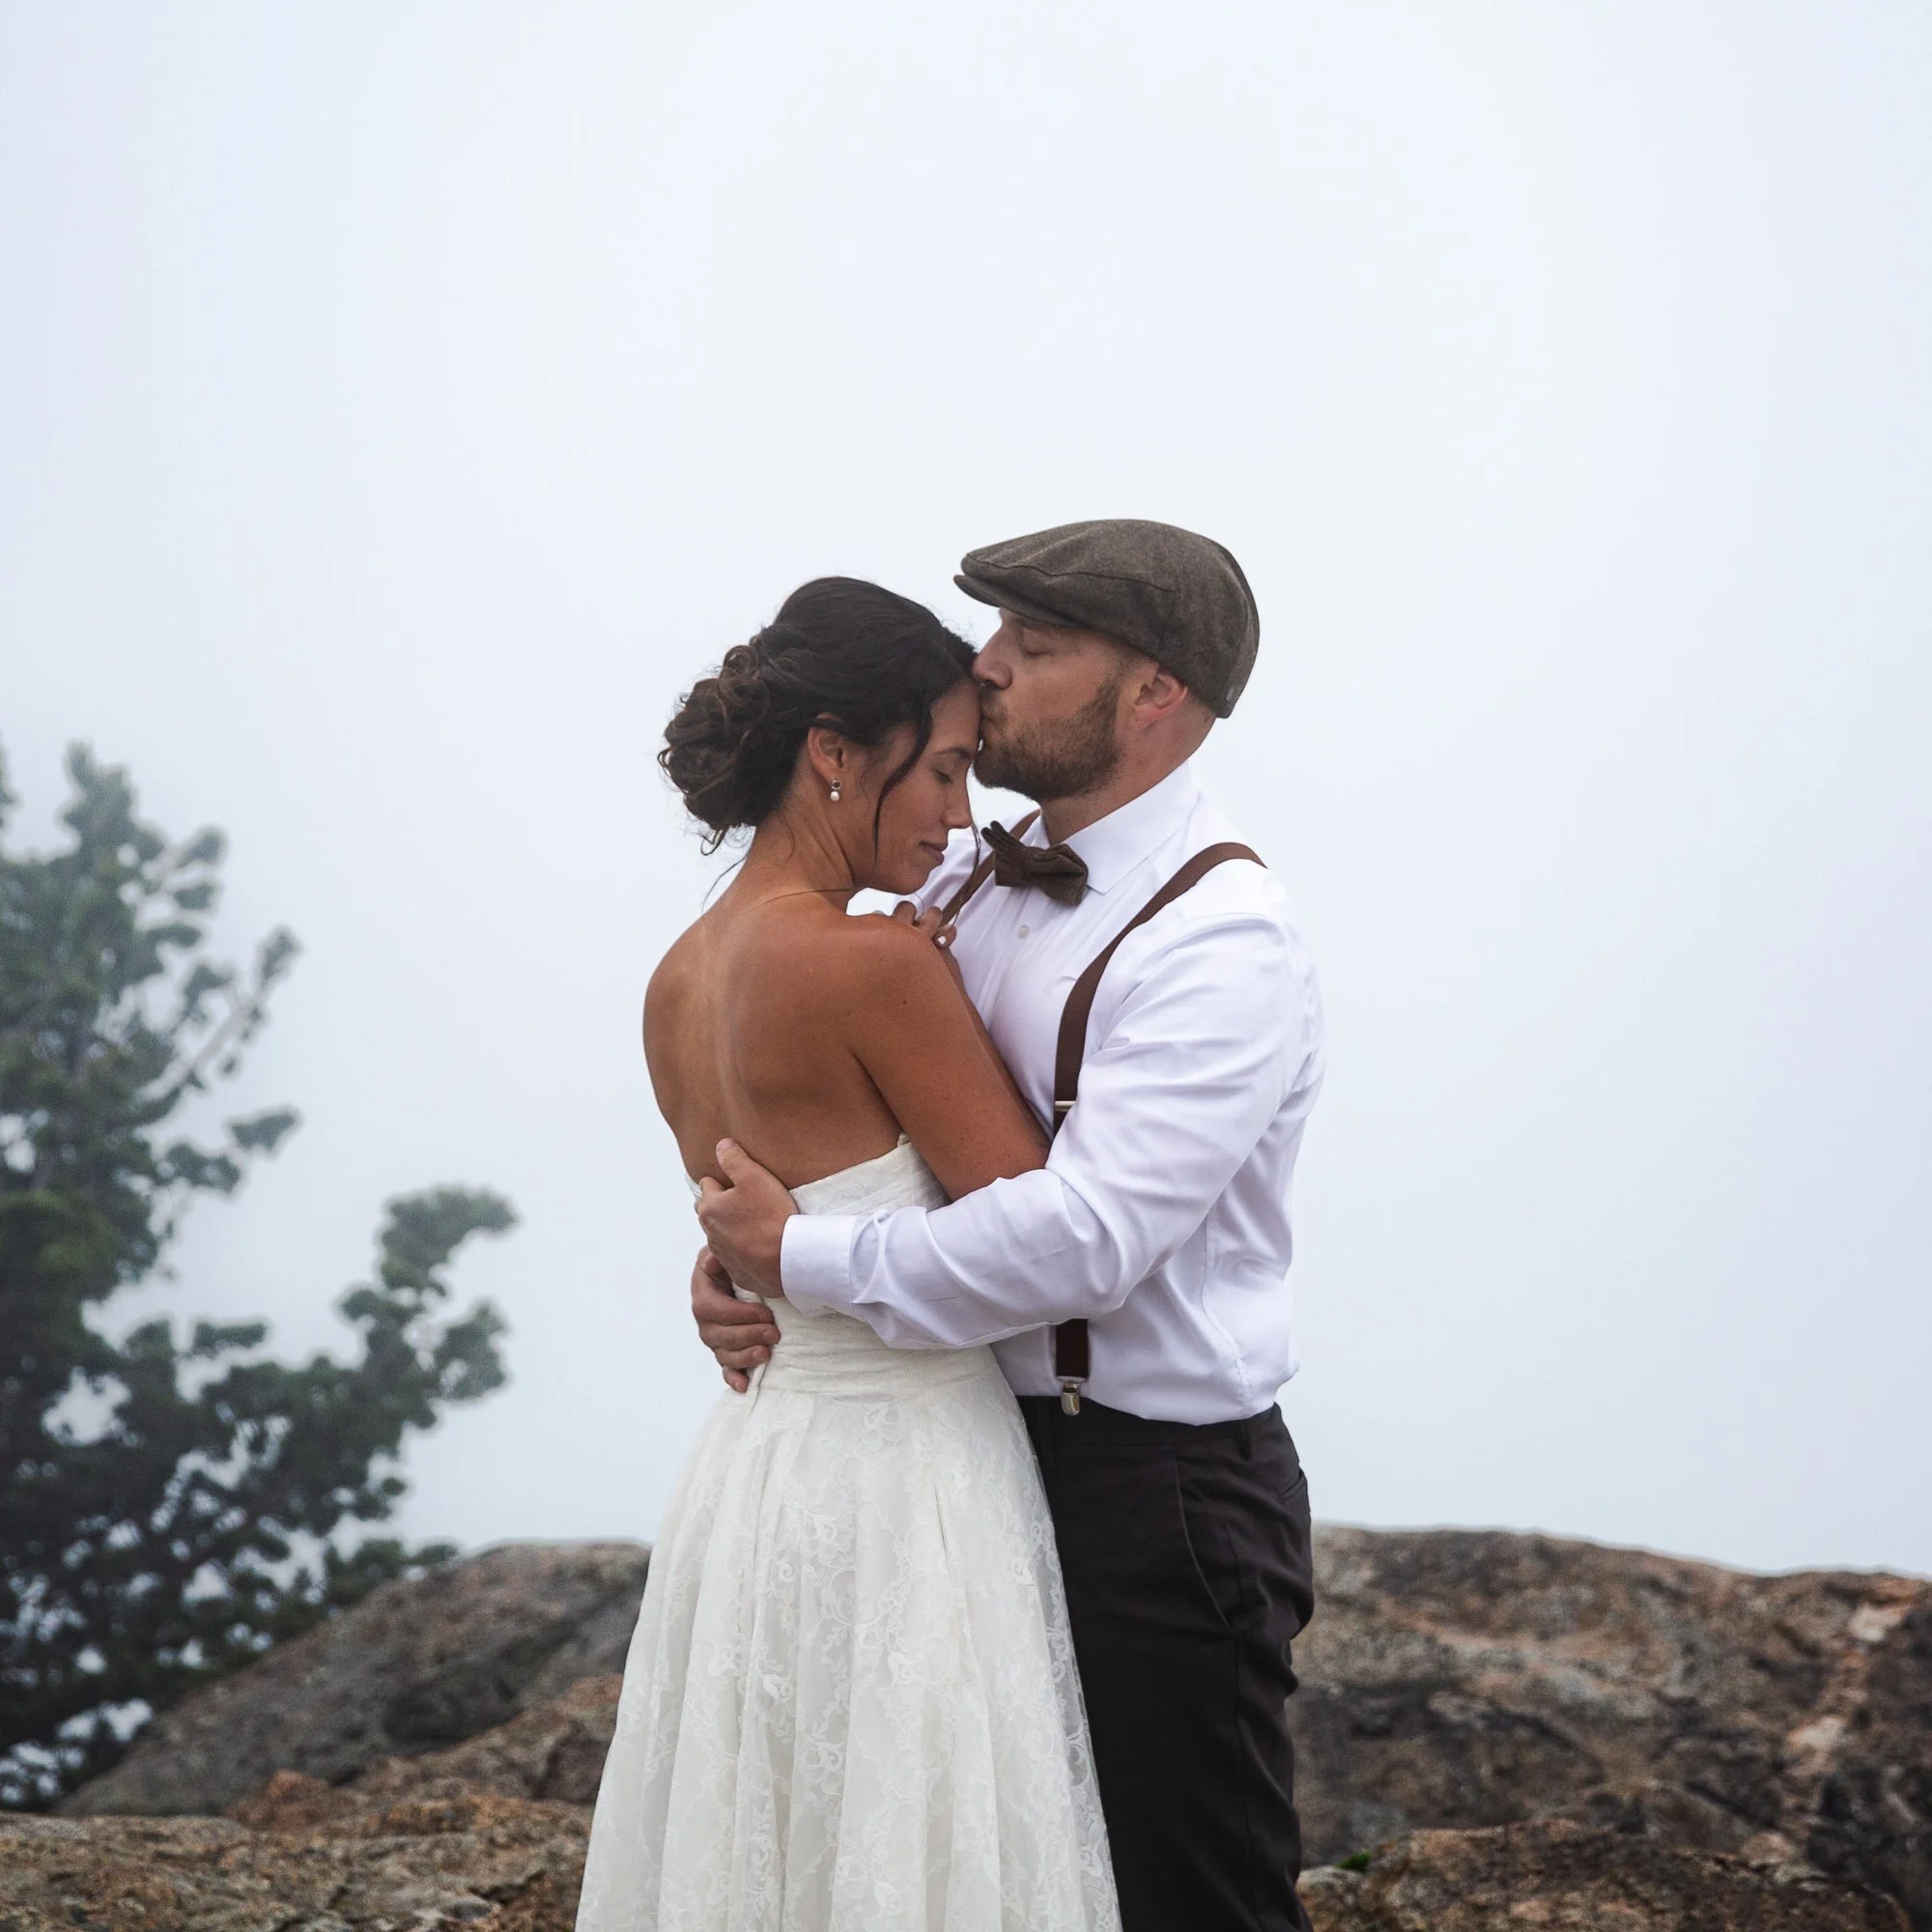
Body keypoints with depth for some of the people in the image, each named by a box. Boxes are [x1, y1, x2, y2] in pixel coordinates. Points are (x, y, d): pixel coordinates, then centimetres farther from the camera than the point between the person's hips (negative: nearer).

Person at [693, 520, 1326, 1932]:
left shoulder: (1223, 941, -18)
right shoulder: (970, 890, 8)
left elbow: (1084, 1234, -27)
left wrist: (804, 1258, -18)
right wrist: (736, 1251, -2)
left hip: (1159, 1497, -8)